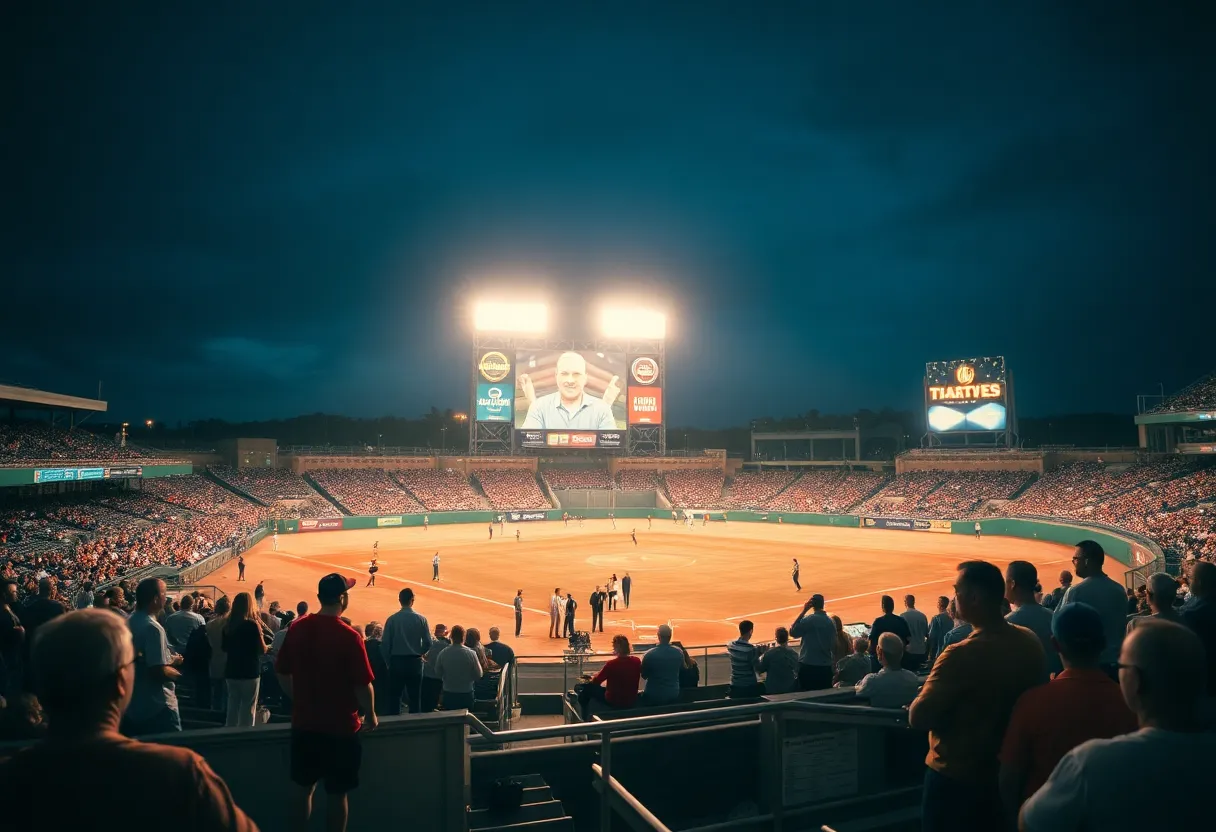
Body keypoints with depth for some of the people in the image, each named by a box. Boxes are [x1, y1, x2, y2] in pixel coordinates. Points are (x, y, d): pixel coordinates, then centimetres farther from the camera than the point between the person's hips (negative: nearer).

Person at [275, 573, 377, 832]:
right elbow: (363, 685, -18)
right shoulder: (348, 636, -20)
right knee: (337, 793, 9)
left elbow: (282, 672, 8)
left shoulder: (297, 629, -3)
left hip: (304, 724, 5)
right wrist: (370, 716, -1)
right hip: (340, 726, -5)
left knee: (304, 788, 18)